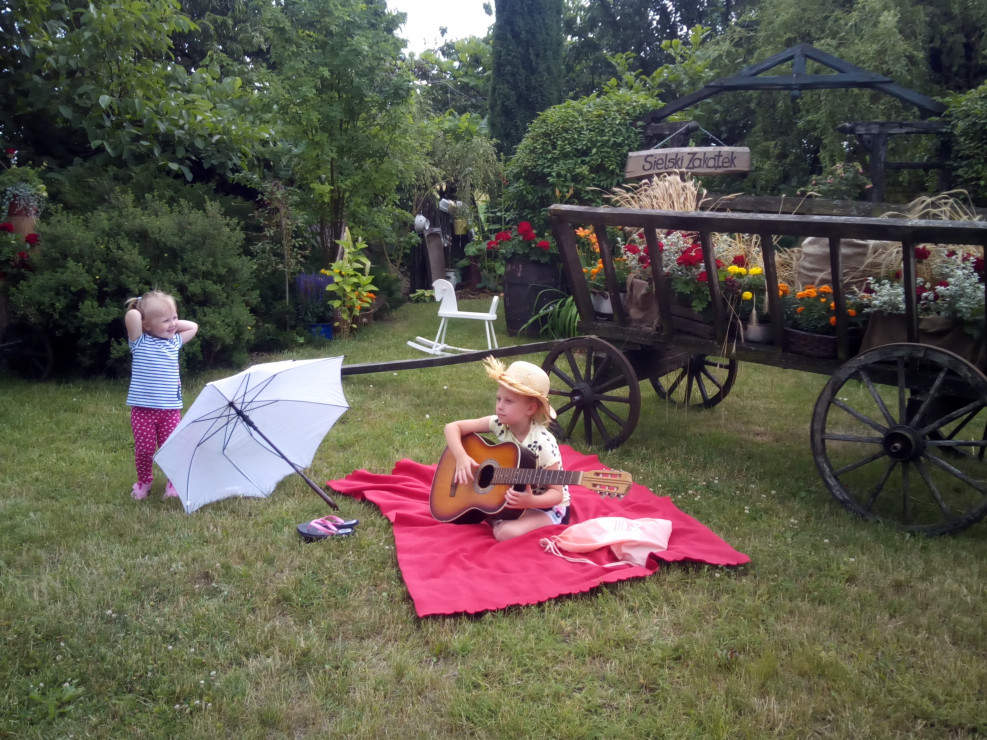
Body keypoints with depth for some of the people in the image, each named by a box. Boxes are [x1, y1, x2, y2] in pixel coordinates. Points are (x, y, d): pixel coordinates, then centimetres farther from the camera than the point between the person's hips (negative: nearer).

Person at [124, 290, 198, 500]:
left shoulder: (175, 341, 9)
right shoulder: (140, 343, -6)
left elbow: (193, 326, 21)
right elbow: (132, 315, -21)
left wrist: (173, 323, 10)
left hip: (170, 409, 3)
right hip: (143, 409, -3)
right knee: (144, 450, 6)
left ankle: (174, 482, 23)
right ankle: (143, 482, 29)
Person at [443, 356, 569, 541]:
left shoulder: (542, 444, -26)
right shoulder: (499, 424, -11)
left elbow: (557, 493, -23)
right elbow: (453, 427, -9)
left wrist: (530, 501, -43)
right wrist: (461, 457, -26)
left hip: (546, 507, -6)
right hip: (508, 496, 6)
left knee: (507, 533, -32)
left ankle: (497, 522, -2)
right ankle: (496, 518, 8)